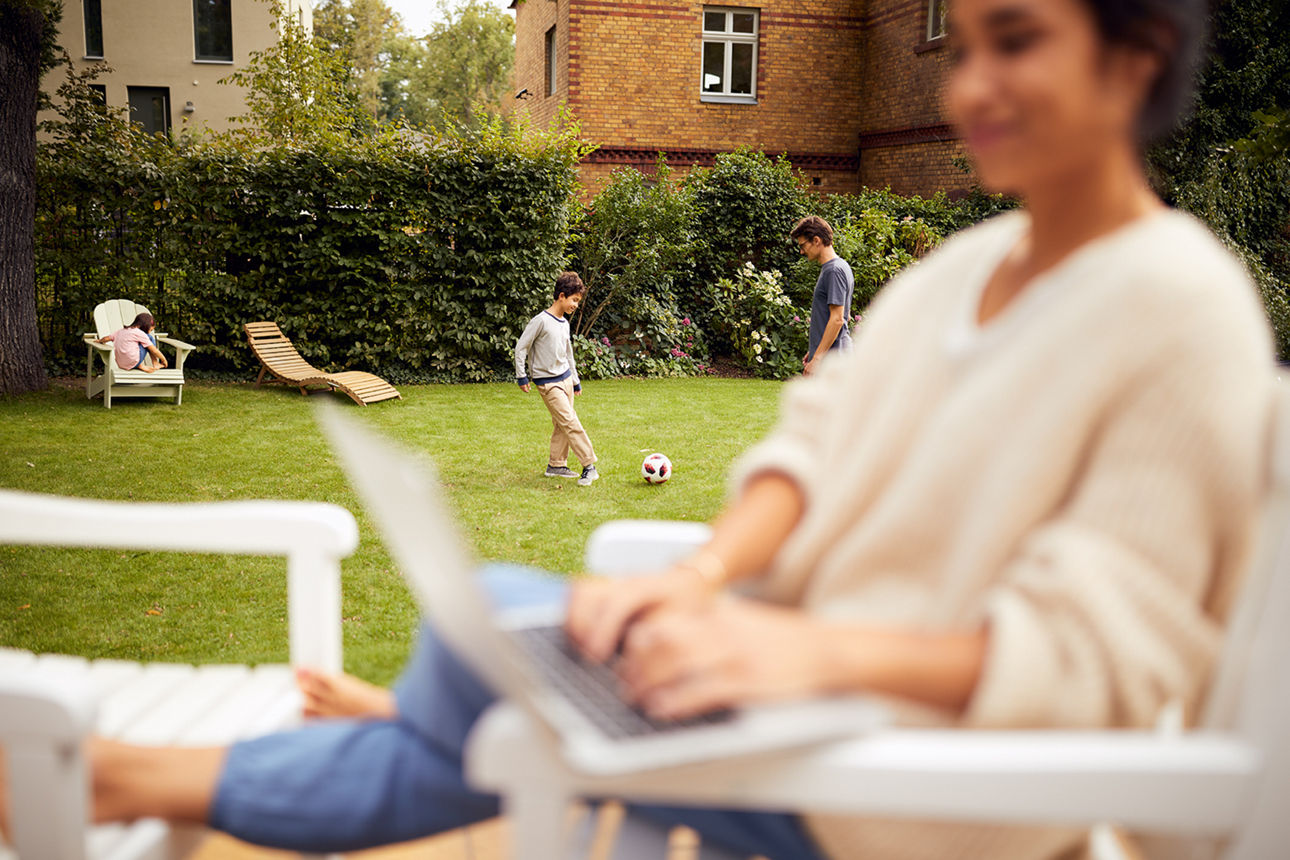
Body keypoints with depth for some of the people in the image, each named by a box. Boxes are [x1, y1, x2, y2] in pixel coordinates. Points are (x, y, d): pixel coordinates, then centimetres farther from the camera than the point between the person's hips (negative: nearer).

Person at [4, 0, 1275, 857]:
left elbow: (1092, 649, -20)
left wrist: (813, 647, -33)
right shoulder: (967, 263, 8)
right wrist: (704, 575, -20)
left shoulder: (1182, 307, -16)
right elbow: (820, 436, -1)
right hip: (806, 671, 7)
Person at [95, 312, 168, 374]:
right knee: (150, 337, 8)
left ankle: (141, 366, 11)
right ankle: (155, 364, 8)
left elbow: (107, 338, 22)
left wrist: (99, 341, 43)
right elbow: (154, 350, -3)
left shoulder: (120, 331, 13)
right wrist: (163, 359, 12)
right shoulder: (140, 333, -5)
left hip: (121, 365, 8)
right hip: (133, 363, -7)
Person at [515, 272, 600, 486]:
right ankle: (589, 466, -13)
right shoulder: (541, 321, -15)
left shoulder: (564, 323, 10)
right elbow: (521, 347, -10)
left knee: (561, 424, 9)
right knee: (570, 422, -12)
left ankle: (556, 465, 19)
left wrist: (575, 380, 26)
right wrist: (521, 376, -9)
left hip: (565, 378, 8)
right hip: (548, 382, -8)